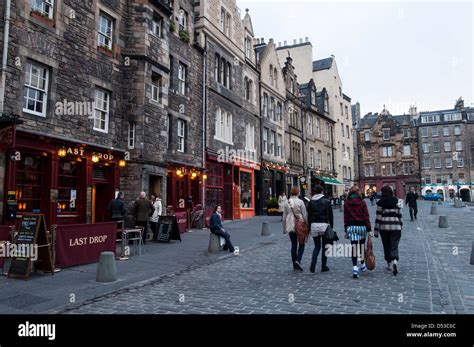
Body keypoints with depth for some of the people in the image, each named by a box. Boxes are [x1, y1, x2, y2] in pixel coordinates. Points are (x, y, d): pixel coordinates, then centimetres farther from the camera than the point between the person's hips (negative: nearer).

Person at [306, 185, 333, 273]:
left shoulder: (311, 202, 5)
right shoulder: (326, 201, -1)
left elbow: (309, 216, 6)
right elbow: (330, 215, -2)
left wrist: (309, 228, 11)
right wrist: (331, 227, 5)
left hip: (314, 225, 2)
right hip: (324, 225, -2)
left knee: (317, 246, 12)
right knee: (325, 246, 10)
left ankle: (313, 265, -4)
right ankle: (323, 266, 13)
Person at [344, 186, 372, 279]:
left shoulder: (346, 204, 1)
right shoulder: (362, 203, -3)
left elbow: (346, 218, 2)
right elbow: (366, 217, -5)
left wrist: (345, 230, 7)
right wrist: (369, 229, -1)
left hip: (351, 226, 0)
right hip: (362, 226, 0)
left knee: (354, 247, -2)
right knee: (362, 245, 16)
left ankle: (355, 268, -10)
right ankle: (362, 265, 31)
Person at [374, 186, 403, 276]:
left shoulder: (381, 202, -2)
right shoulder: (396, 201, 5)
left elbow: (378, 217, -5)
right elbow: (399, 215, 9)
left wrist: (376, 230, 0)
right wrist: (400, 225, 22)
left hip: (384, 226, -1)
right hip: (395, 226, 1)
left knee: (386, 246, 13)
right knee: (394, 246, 0)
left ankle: (389, 264, 21)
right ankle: (395, 261, -23)